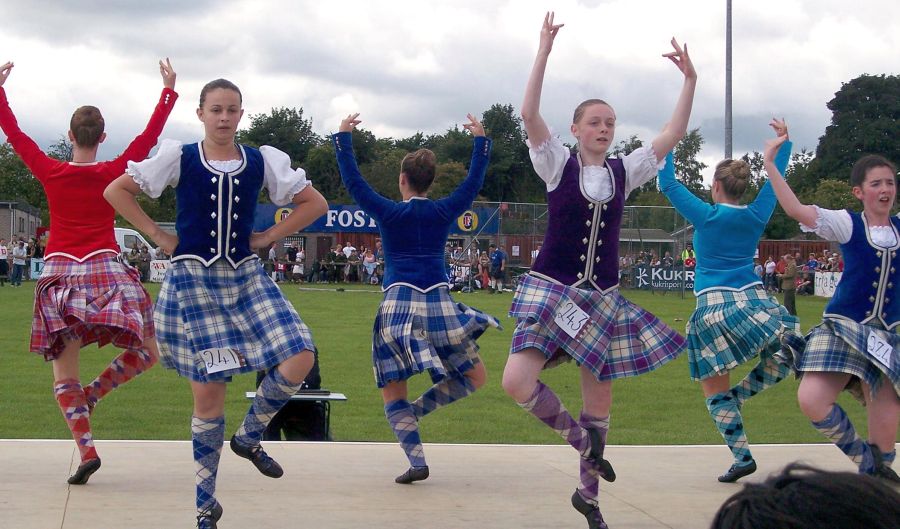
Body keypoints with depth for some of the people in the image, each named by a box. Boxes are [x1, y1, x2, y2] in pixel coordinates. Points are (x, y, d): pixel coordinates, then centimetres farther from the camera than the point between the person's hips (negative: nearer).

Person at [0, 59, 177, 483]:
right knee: (149, 350, 13)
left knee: (64, 373, 3)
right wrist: (169, 89, 12)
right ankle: (94, 392, -3)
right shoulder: (114, 173, -1)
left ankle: (86, 450, -10)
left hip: (58, 273, 1)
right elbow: (150, 135, 5)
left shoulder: (50, 172, 1)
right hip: (104, 269, -1)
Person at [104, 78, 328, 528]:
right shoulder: (179, 158, -2)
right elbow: (116, 191, 1)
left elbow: (314, 203, 10)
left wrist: (269, 237, 2)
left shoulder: (262, 162, 3)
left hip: (246, 278, 2)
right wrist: (159, 236, -3)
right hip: (194, 281, -2)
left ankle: (248, 436, 9)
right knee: (208, 392, -2)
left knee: (299, 359, -18)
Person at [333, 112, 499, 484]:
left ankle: (416, 460, -9)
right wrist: (480, 140, 30)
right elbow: (474, 181, 19)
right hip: (439, 304, 1)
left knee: (393, 394, 6)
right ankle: (417, 410, -2)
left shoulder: (388, 213, 2)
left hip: (397, 306, -1)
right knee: (475, 376, 17)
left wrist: (343, 137, 18)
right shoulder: (444, 212, 7)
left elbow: (352, 181, 8)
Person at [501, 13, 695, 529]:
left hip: (602, 298, 3)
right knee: (518, 381, -22)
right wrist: (544, 52, -22)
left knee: (601, 397, 6)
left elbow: (674, 134, 2)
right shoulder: (558, 164, -3)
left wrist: (690, 81, -6)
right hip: (552, 291, -3)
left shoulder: (624, 171, 6)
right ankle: (582, 439, 1)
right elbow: (529, 113, -17)